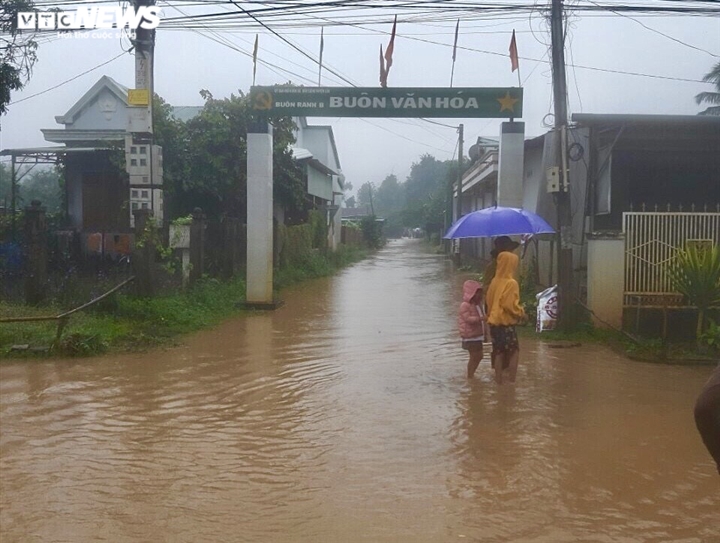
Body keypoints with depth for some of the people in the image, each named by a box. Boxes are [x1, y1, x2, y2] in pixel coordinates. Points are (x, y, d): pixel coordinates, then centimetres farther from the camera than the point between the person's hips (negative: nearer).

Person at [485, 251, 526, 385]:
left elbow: (488, 300, 14)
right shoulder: (511, 283, -16)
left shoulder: (495, 281, 7)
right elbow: (510, 305, -21)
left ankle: (499, 381, 16)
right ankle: (511, 381, 1)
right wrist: (521, 314, -6)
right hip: (506, 323, -7)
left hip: (494, 322, 7)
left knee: (499, 353, 12)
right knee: (514, 352, 3)